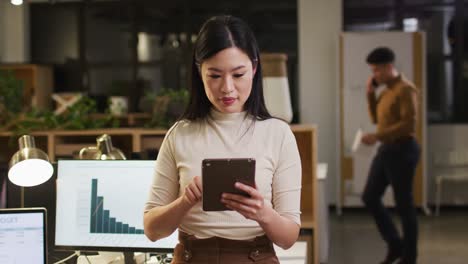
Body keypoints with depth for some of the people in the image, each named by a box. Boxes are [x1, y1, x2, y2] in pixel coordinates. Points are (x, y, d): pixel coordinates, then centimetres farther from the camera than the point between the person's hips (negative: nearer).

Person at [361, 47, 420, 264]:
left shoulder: (405, 89, -14)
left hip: (402, 150, -9)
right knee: (369, 197, 9)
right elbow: (376, 118, 21)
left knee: (403, 204, -1)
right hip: (385, 150, 10)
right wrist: (370, 93, 9)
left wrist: (377, 136, -24)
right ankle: (395, 245, 21)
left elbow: (408, 124, -22)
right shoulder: (387, 90, 14)